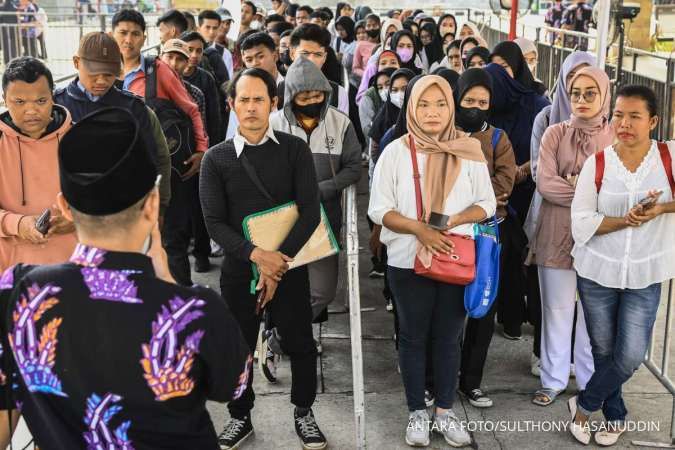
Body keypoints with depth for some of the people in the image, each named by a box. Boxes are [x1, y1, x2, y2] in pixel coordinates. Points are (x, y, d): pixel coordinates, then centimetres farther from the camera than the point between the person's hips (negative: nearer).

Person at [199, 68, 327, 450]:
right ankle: (241, 417, 33)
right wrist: (257, 255, -21)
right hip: (239, 269, 1)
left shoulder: (295, 149, -3)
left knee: (300, 344, 9)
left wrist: (279, 262, -16)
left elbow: (310, 211, -9)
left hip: (289, 266, 0)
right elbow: (214, 222, -8)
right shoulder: (216, 158, -2)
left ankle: (304, 413, 32)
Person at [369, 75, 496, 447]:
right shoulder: (396, 151, -5)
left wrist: (453, 220, -16)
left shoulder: (469, 151, -1)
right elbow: (379, 210, -7)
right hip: (408, 261, -1)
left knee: (448, 338, 12)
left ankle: (445, 412, 27)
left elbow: (486, 204, 2)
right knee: (413, 338, 10)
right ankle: (417, 413, 24)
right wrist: (420, 229, -20)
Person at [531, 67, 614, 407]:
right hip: (557, 236, 0)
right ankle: (553, 380, 24)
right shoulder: (555, 133, 0)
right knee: (556, 311, 10)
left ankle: (590, 382, 26)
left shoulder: (617, 137, 2)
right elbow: (545, 183, -10)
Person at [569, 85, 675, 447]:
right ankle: (615, 416, 35)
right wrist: (626, 219, -22)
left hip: (645, 276, 0)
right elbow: (581, 223, -9)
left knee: (631, 356, -3)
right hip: (597, 271, 0)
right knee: (603, 351, 12)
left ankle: (584, 404, 22)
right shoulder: (596, 164, -6)